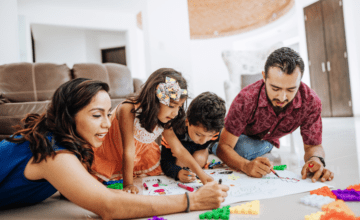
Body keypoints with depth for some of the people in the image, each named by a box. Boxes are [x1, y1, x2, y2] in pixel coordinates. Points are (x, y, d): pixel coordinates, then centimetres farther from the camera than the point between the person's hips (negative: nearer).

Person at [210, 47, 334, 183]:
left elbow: (313, 146, -18)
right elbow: (224, 146, -36)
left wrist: (316, 159, -44)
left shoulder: (311, 102, -29)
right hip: (239, 138, -1)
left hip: (266, 142, 2)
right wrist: (246, 165, -58)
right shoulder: (246, 99, -38)